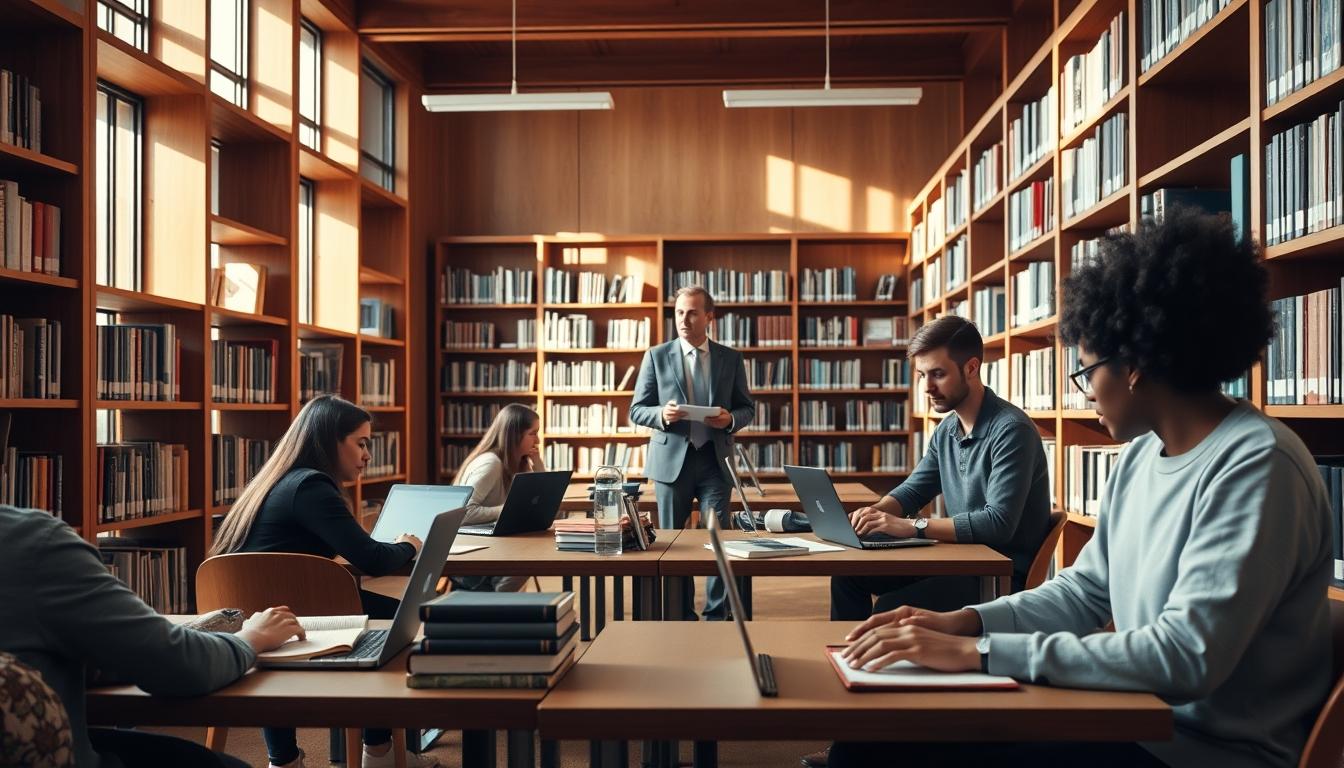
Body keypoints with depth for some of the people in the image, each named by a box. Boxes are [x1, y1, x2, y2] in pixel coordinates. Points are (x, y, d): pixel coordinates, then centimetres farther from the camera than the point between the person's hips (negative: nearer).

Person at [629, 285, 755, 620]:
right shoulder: (657, 356, 2)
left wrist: (731, 419, -13)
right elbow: (637, 410, 3)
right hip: (672, 459, 0)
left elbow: (747, 408, 10)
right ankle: (681, 616, 21)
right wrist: (662, 414, -19)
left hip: (715, 459, 0)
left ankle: (717, 615, 13)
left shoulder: (731, 358, 5)